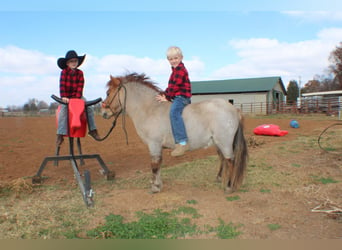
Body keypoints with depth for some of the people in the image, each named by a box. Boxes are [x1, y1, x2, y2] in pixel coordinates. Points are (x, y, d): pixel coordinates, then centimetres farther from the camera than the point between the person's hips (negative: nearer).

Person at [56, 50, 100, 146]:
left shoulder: (80, 73, 0)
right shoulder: (64, 72, -6)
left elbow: (80, 86, -6)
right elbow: (62, 85, -13)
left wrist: (77, 97, -16)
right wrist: (64, 97, -23)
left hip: (77, 96, 3)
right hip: (66, 97, -3)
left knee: (89, 109, -10)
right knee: (63, 110, -25)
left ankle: (92, 130, 1)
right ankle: (60, 135, -23)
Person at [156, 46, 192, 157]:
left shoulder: (180, 69, -10)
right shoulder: (176, 70, 23)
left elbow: (175, 86, -17)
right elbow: (171, 85, 23)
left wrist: (167, 97, -11)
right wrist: (164, 94, 8)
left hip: (182, 96, -12)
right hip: (177, 97, 12)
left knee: (174, 112, -34)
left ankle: (182, 142, -44)